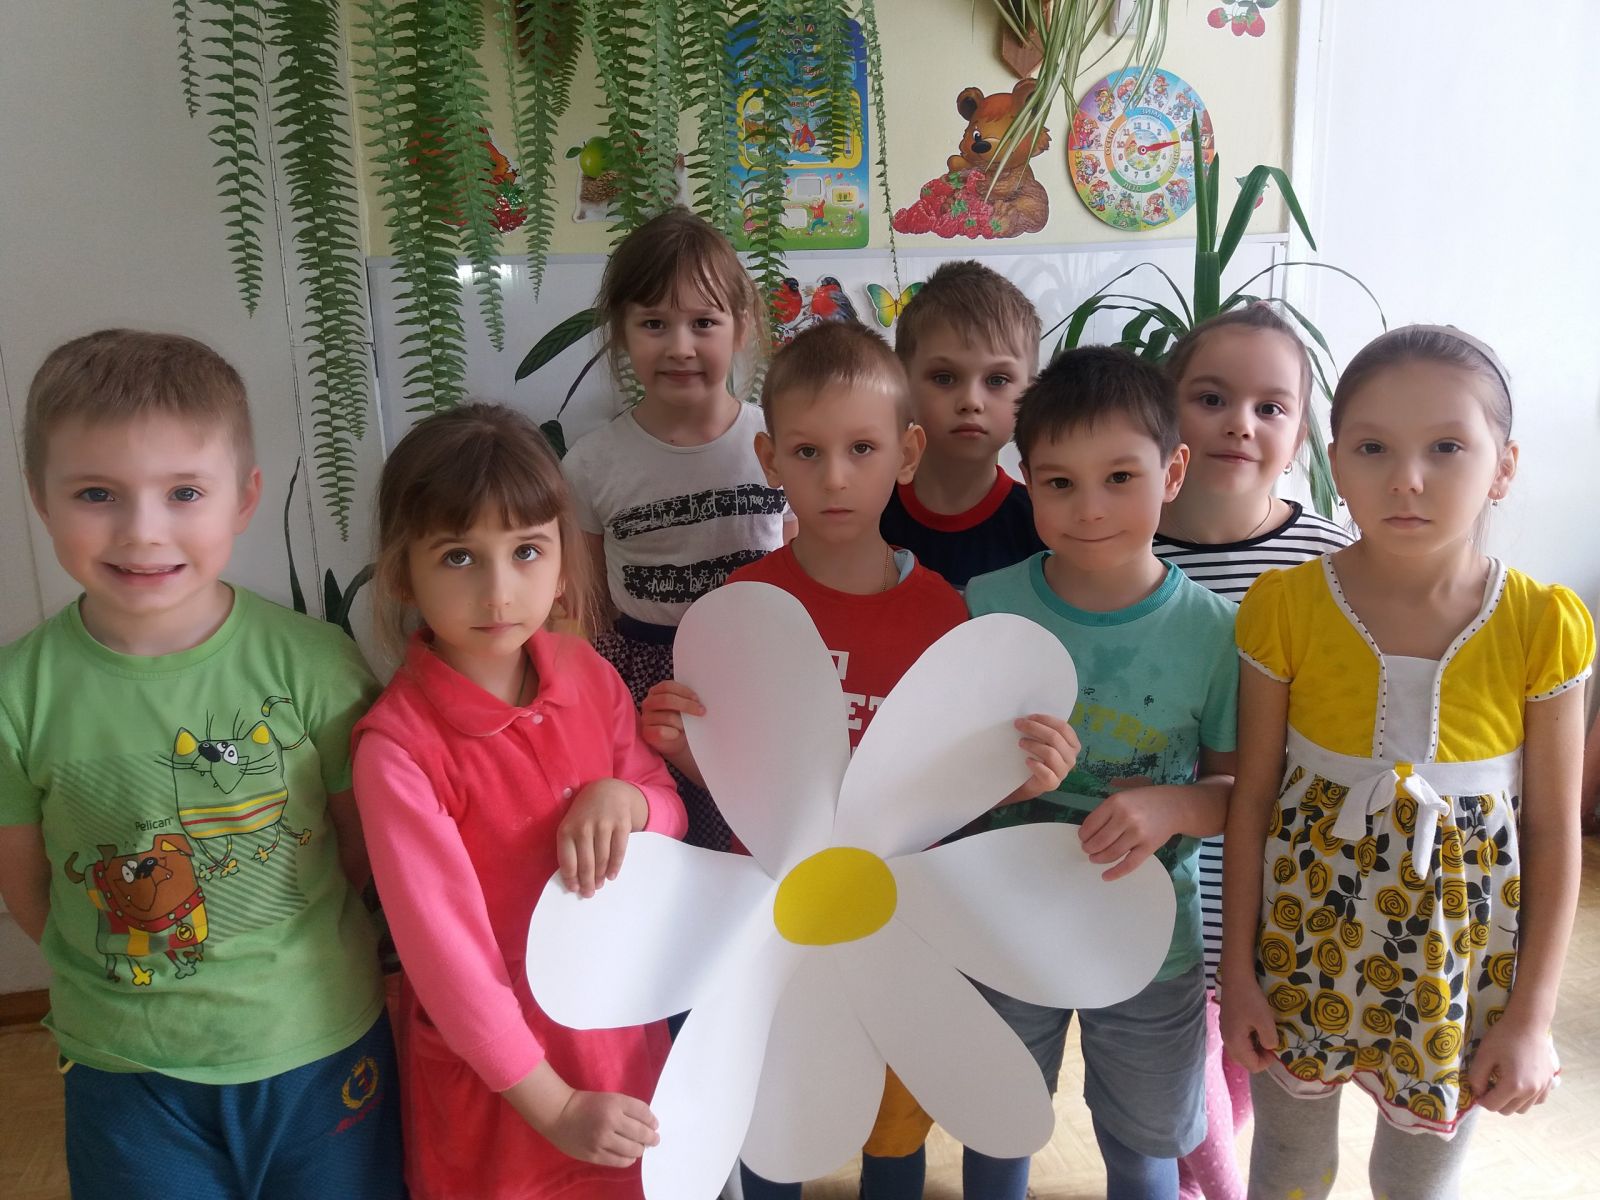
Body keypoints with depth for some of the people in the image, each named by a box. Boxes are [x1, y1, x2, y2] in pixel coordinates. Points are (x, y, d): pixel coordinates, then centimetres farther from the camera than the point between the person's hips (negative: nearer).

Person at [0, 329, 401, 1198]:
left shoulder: (313, 664, -16)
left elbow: (366, 847, -4)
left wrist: (278, 963, -2)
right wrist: (128, 982, 0)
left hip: (323, 1048, 0)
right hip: (127, 1075, 1)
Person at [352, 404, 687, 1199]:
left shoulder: (588, 674, -9)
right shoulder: (398, 745, -24)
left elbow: (671, 815, 4)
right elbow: (441, 946, -20)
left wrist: (626, 799, -20)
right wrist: (552, 1105, -16)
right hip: (493, 1064, -5)